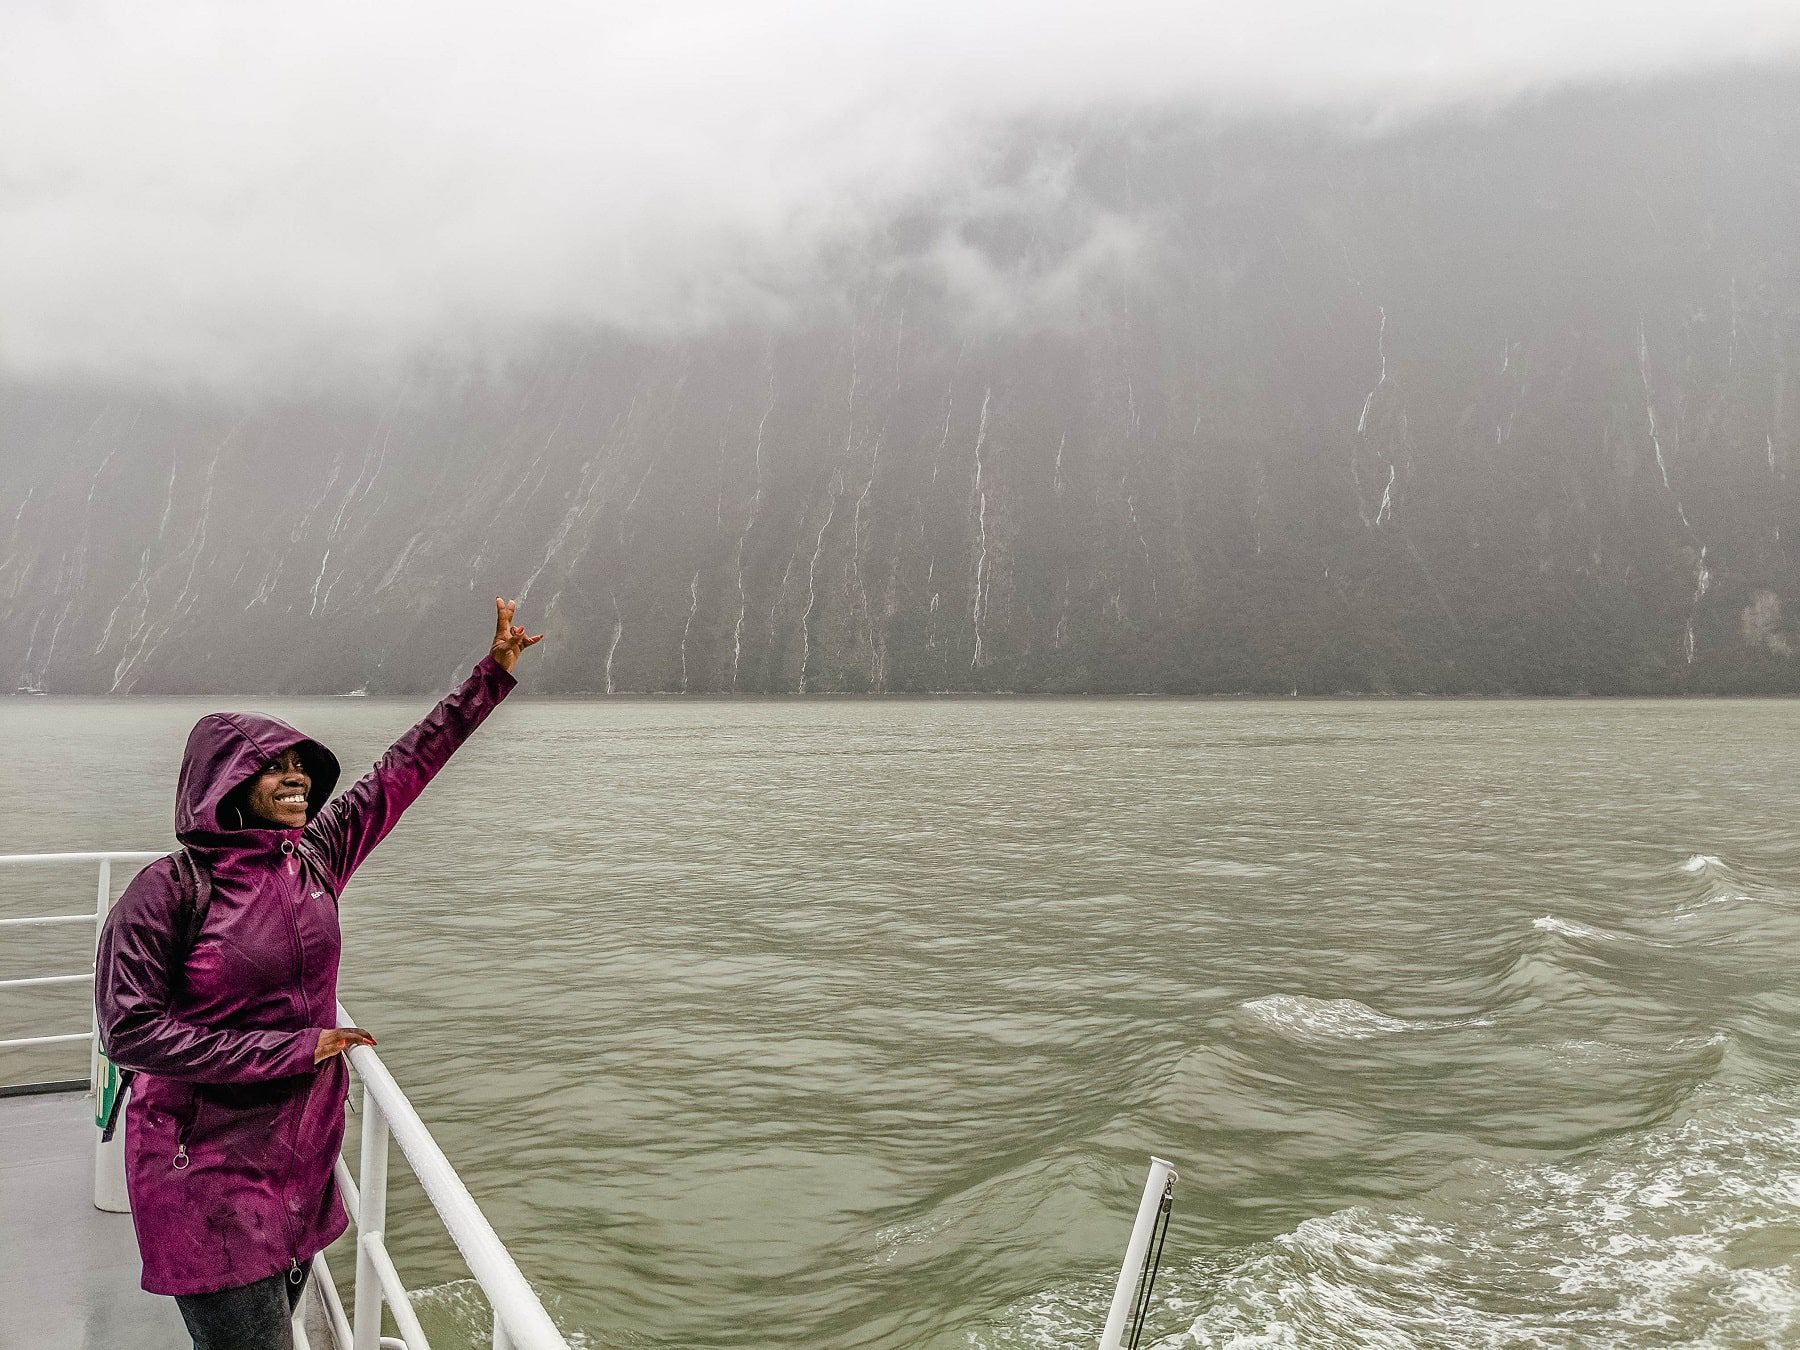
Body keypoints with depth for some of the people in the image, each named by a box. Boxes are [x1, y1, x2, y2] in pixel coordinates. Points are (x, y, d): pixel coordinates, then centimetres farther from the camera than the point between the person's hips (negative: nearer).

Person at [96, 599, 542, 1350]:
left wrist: (493, 673, 6)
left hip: (304, 1154, 6)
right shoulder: (168, 890, -13)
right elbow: (130, 1031, -16)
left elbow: (404, 769, 6)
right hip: (210, 1169, -6)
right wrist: (293, 1049, -16)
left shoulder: (315, 857, 1)